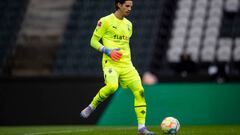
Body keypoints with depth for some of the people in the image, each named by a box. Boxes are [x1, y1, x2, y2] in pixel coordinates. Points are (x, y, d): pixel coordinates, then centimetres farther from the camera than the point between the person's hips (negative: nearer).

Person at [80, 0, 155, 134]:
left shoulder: (128, 24, 18)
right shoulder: (105, 21, -2)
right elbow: (93, 41, -1)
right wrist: (107, 51, -15)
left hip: (126, 64, 6)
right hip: (110, 63, -6)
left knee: (139, 91, -9)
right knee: (112, 86, -33)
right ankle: (92, 106, -7)